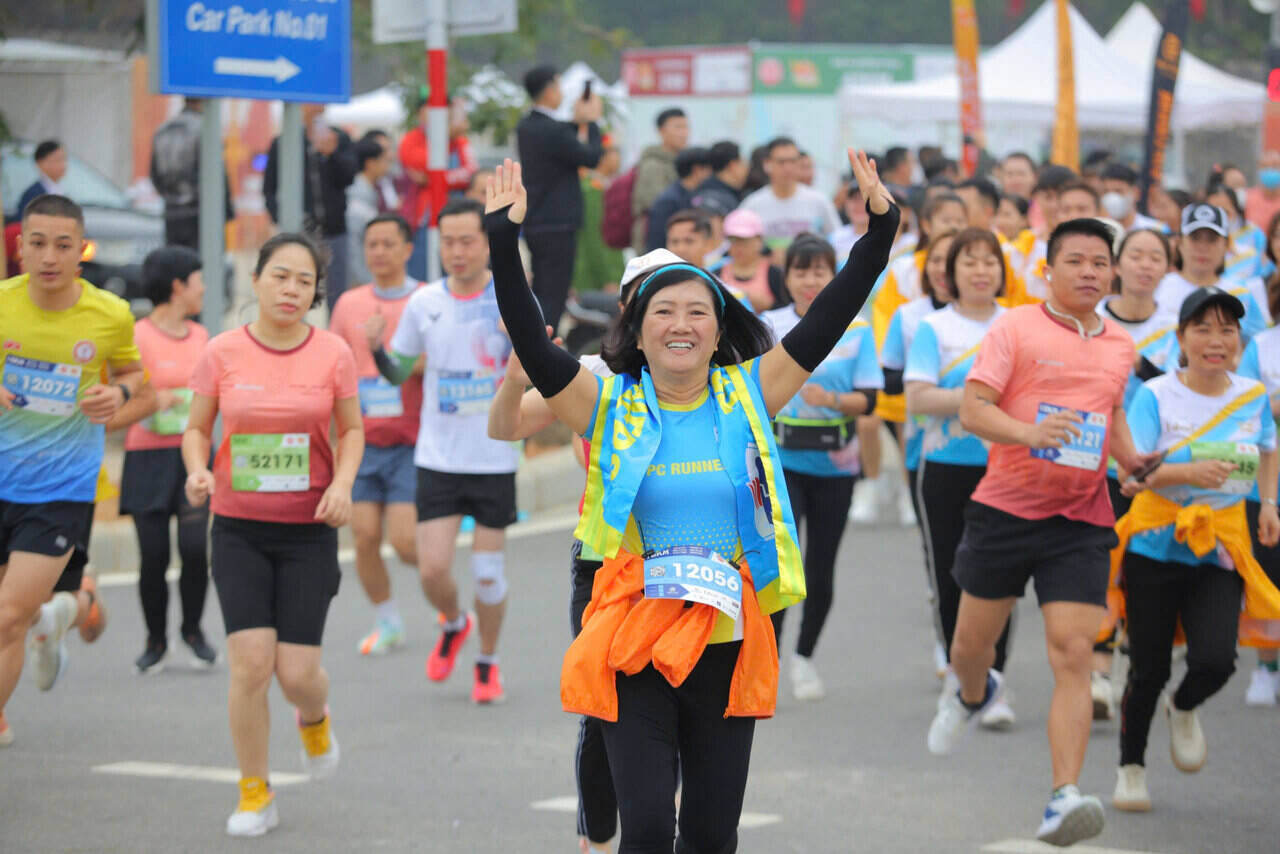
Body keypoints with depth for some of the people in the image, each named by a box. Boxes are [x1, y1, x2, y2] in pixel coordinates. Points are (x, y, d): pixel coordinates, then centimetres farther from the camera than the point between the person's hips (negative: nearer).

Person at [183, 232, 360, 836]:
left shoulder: (333, 354, -3)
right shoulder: (223, 353, -3)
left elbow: (352, 429, 8)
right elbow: (196, 429, 6)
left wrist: (343, 482, -11)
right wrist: (197, 470, -14)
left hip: (309, 530, 0)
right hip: (239, 529, 0)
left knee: (297, 672, -6)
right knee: (251, 662, -11)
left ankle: (314, 718, 34)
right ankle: (254, 796, 7)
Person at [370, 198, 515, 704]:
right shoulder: (424, 303, 2)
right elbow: (399, 373, 12)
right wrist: (377, 352, -9)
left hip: (494, 458, -2)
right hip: (436, 458, 2)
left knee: (489, 572, 3)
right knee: (432, 569, -4)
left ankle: (488, 663, 25)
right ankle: (453, 625, 28)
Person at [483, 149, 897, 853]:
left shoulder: (747, 396, 5)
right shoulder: (611, 406, 0)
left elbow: (825, 323, 1)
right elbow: (531, 344, -10)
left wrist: (879, 231, -7)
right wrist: (504, 244, -19)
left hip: (729, 643, 2)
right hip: (635, 640, -2)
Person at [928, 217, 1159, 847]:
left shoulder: (1120, 345, 10)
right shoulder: (1016, 329, -5)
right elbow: (972, 409, -12)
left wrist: (1132, 460, 9)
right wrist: (1030, 433, -29)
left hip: (1081, 520, 2)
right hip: (1006, 508, -2)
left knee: (1074, 656, -13)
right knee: (973, 643, 13)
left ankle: (1064, 798, -19)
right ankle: (974, 697, 51)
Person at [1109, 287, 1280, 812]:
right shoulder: (1156, 398, -8)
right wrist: (1188, 473, -31)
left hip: (1220, 552, 2)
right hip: (1156, 547, -2)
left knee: (1215, 660, -16)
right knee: (1149, 669, 2)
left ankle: (1183, 709, 20)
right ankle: (1131, 766, 27)